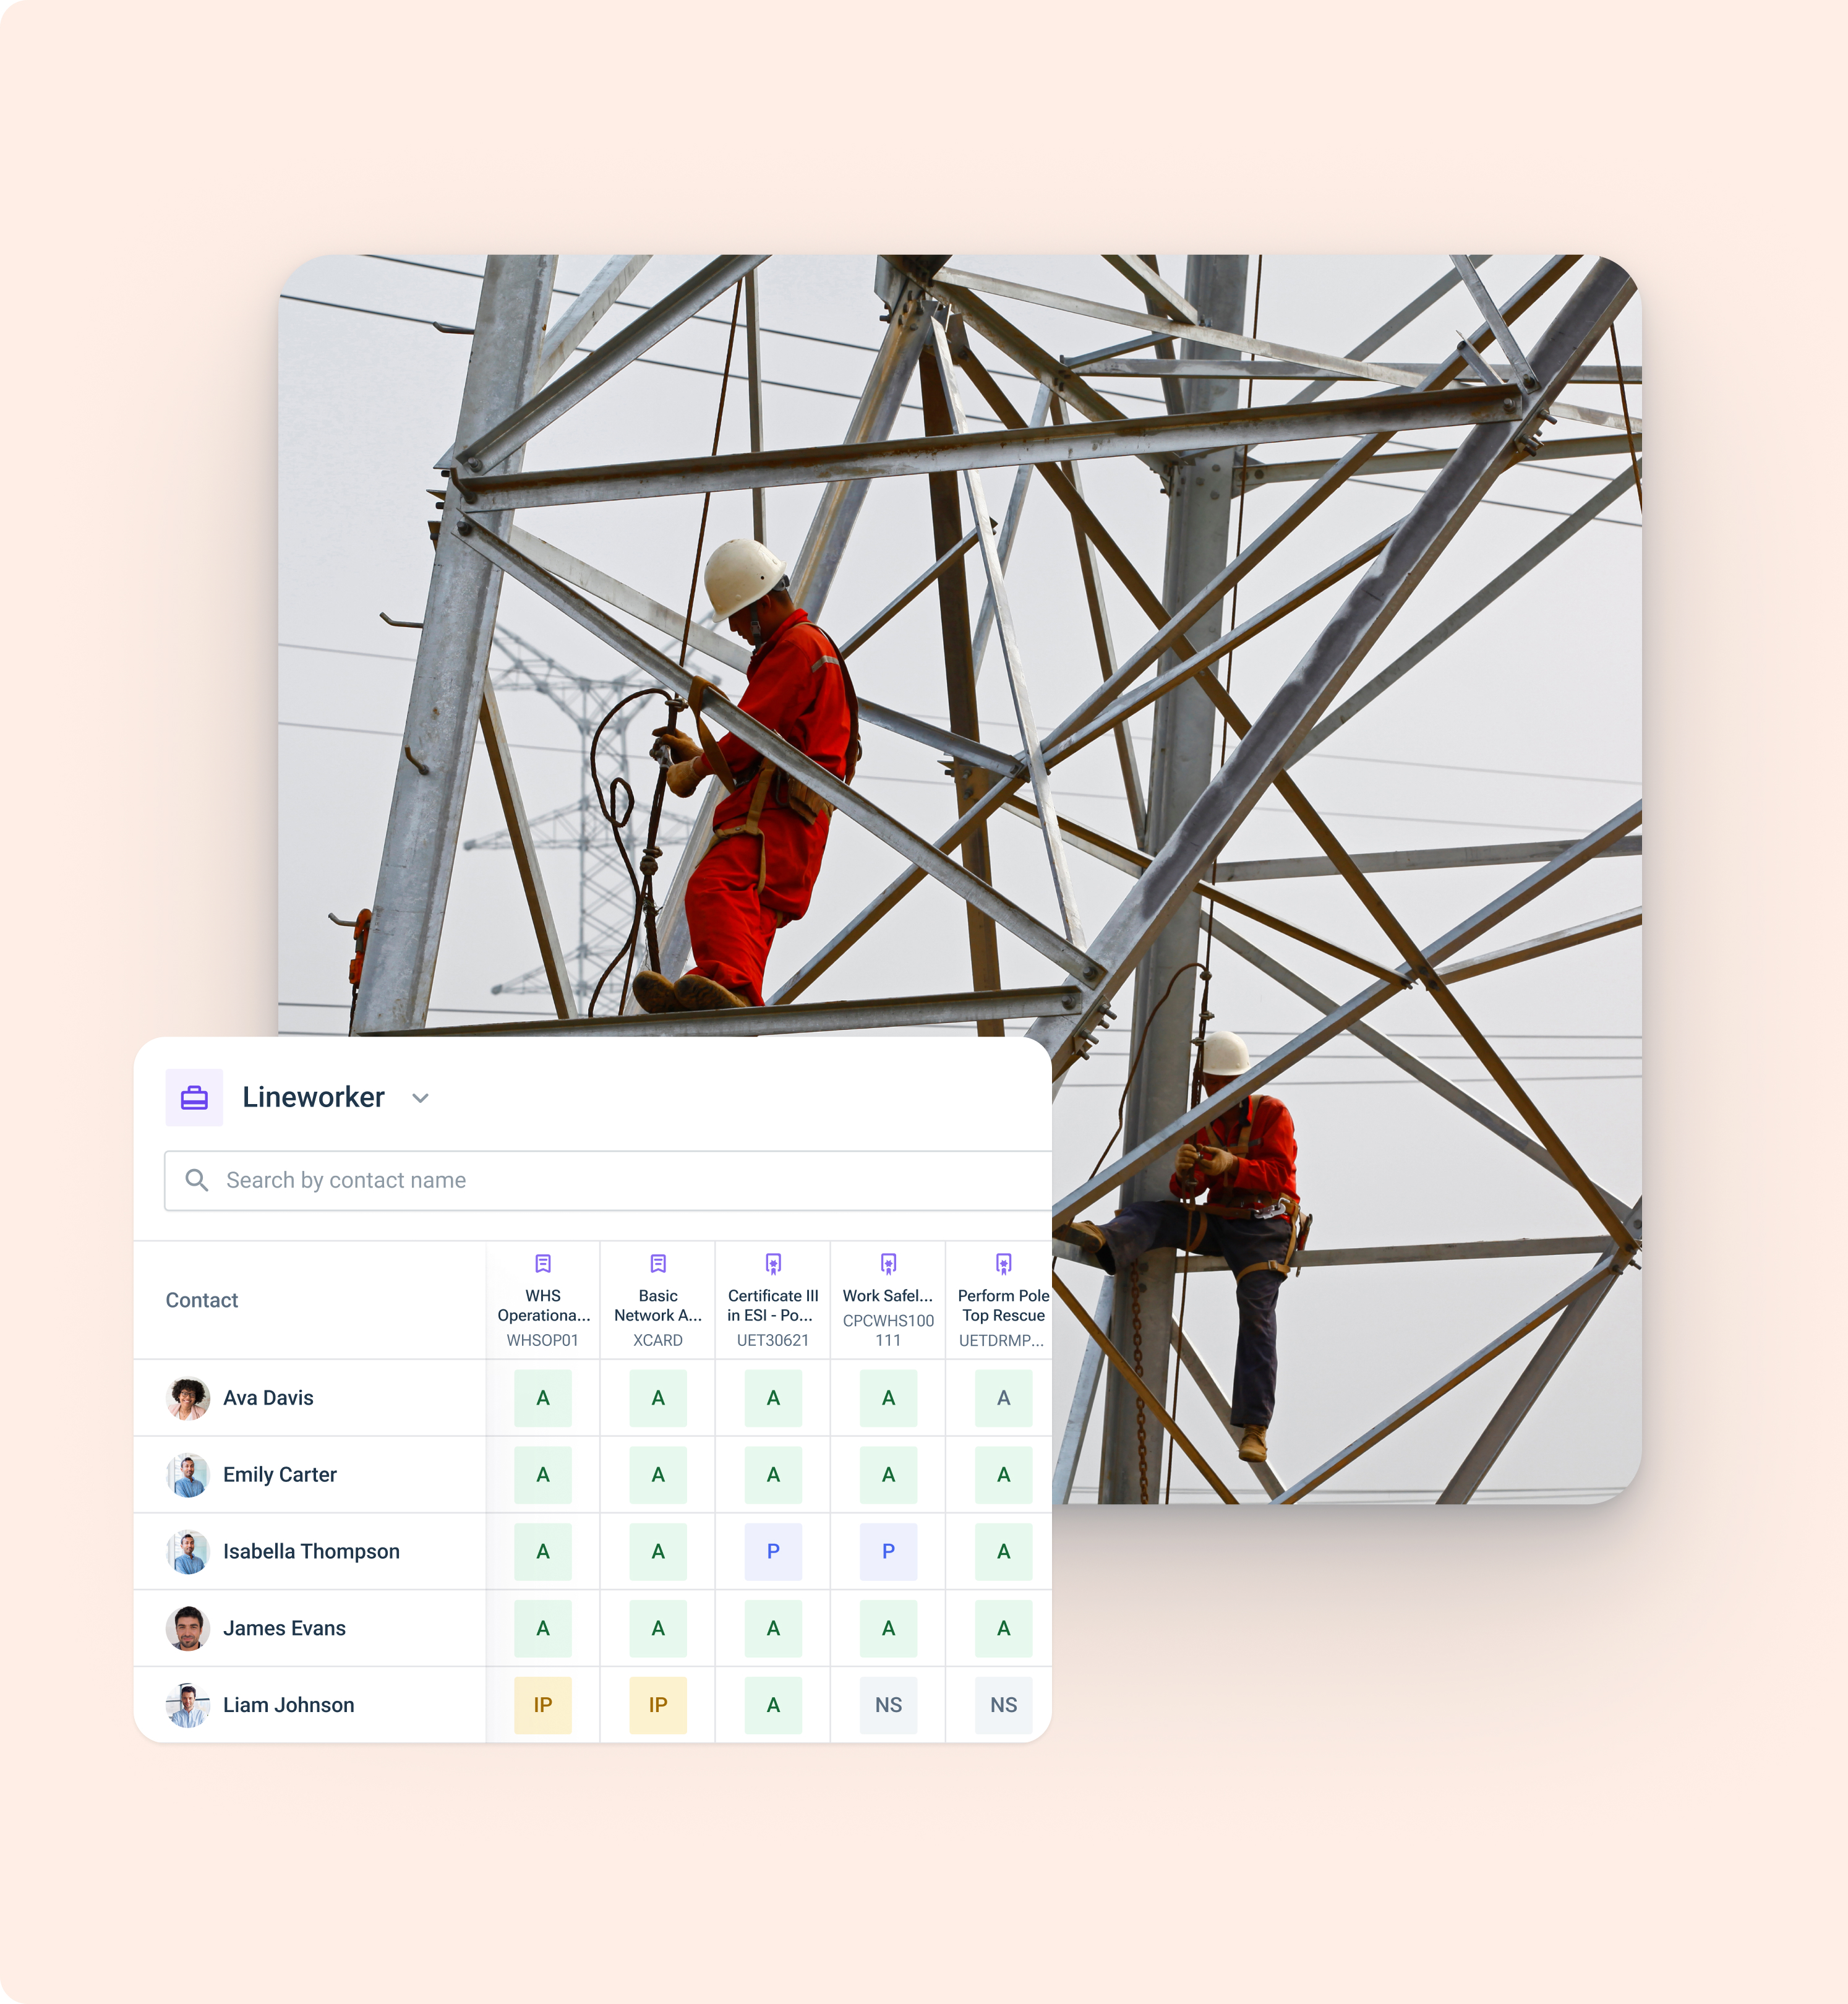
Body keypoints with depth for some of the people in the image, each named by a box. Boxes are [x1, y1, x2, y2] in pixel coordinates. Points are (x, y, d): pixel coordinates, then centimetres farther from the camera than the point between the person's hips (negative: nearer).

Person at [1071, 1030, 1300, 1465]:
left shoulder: (1272, 1114, -7)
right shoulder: (1202, 1124, 5)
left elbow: (1279, 1174, -20)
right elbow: (1188, 1191, -3)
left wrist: (1232, 1166, -37)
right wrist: (1184, 1172, -29)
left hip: (1264, 1228, -5)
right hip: (1218, 1221, 5)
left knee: (1257, 1317, -18)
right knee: (1150, 1215, -19)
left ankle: (1254, 1429, -20)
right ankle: (1103, 1243, -52)